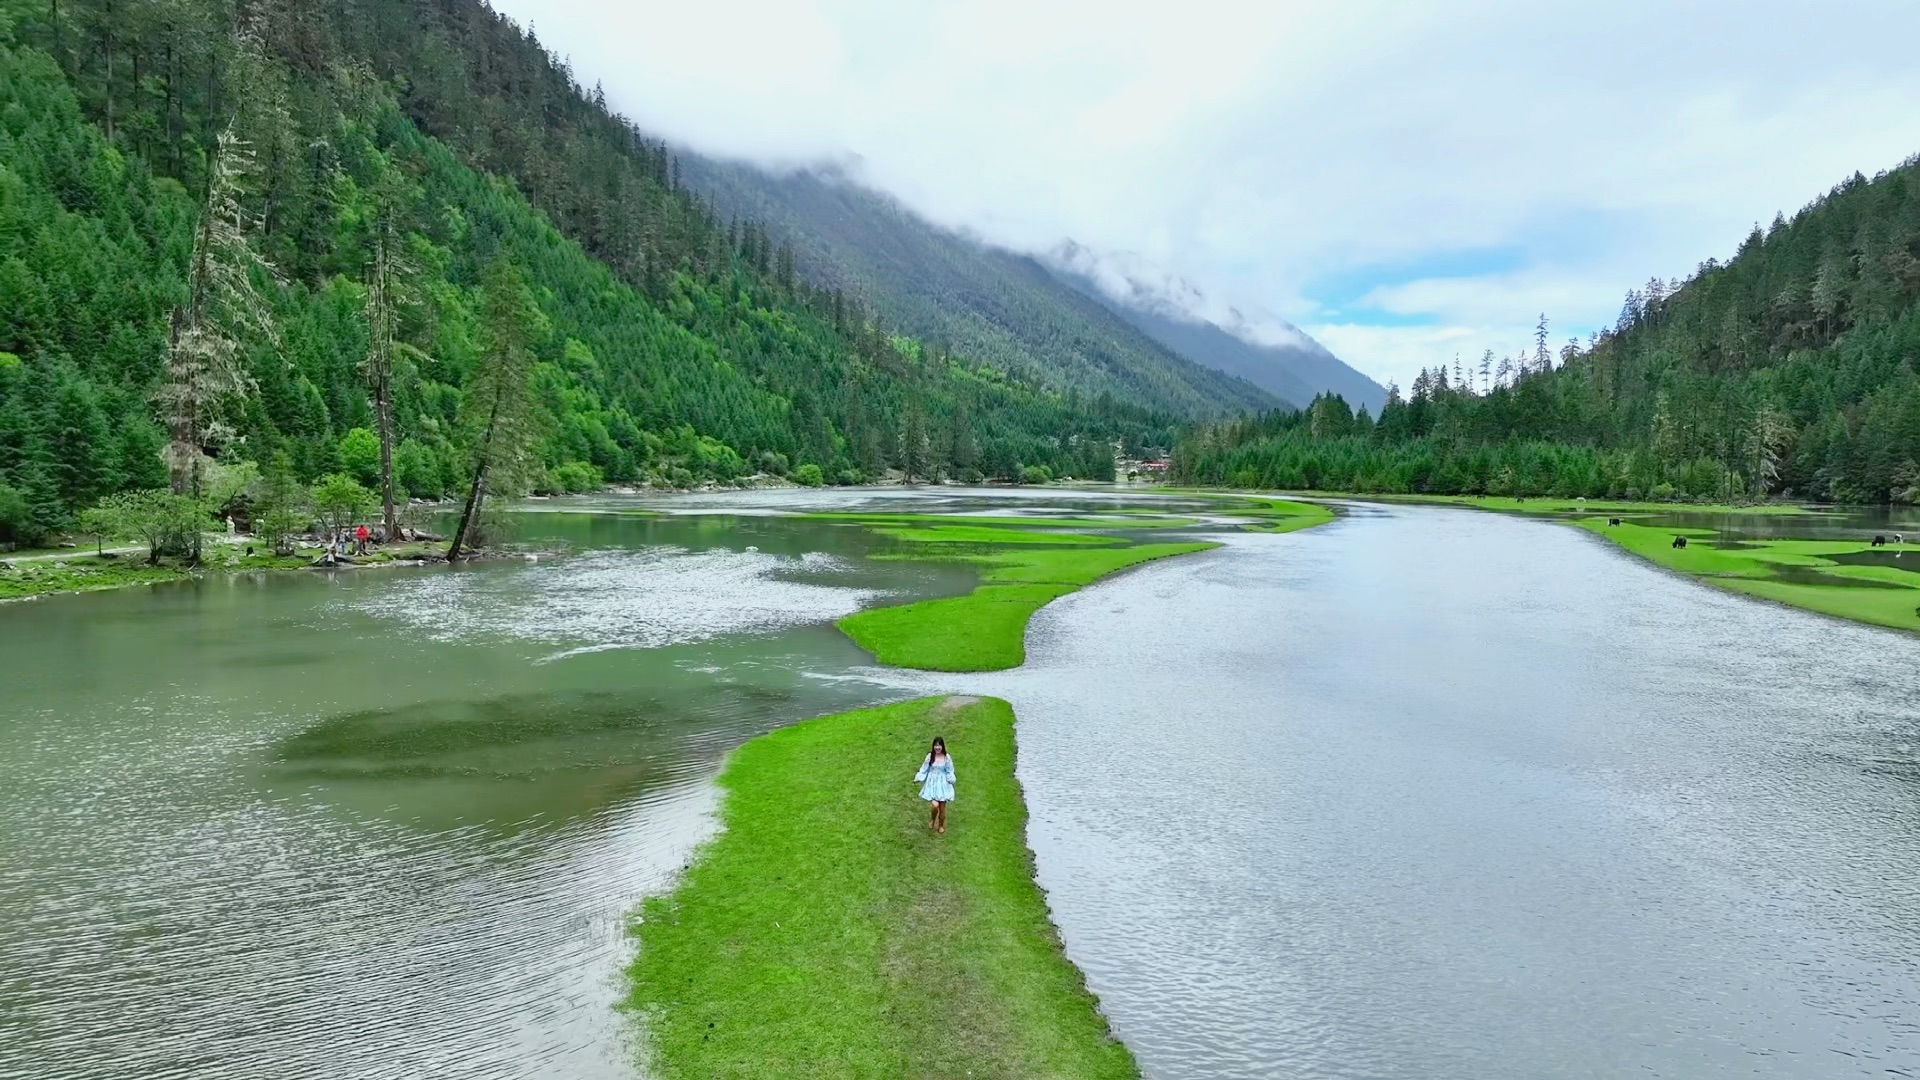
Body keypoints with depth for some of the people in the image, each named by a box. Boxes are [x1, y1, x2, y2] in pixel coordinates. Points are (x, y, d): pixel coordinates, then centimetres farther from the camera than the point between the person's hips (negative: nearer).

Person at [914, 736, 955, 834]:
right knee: (935, 805, -15)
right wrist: (918, 779, -5)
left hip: (943, 783, 1)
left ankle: (941, 825, 32)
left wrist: (951, 780, -13)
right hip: (932, 783, -1)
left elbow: (949, 771, 0)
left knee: (942, 806, 5)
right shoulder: (930, 756, -8)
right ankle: (932, 819, 21)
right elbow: (924, 769, 0)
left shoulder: (947, 757, -8)